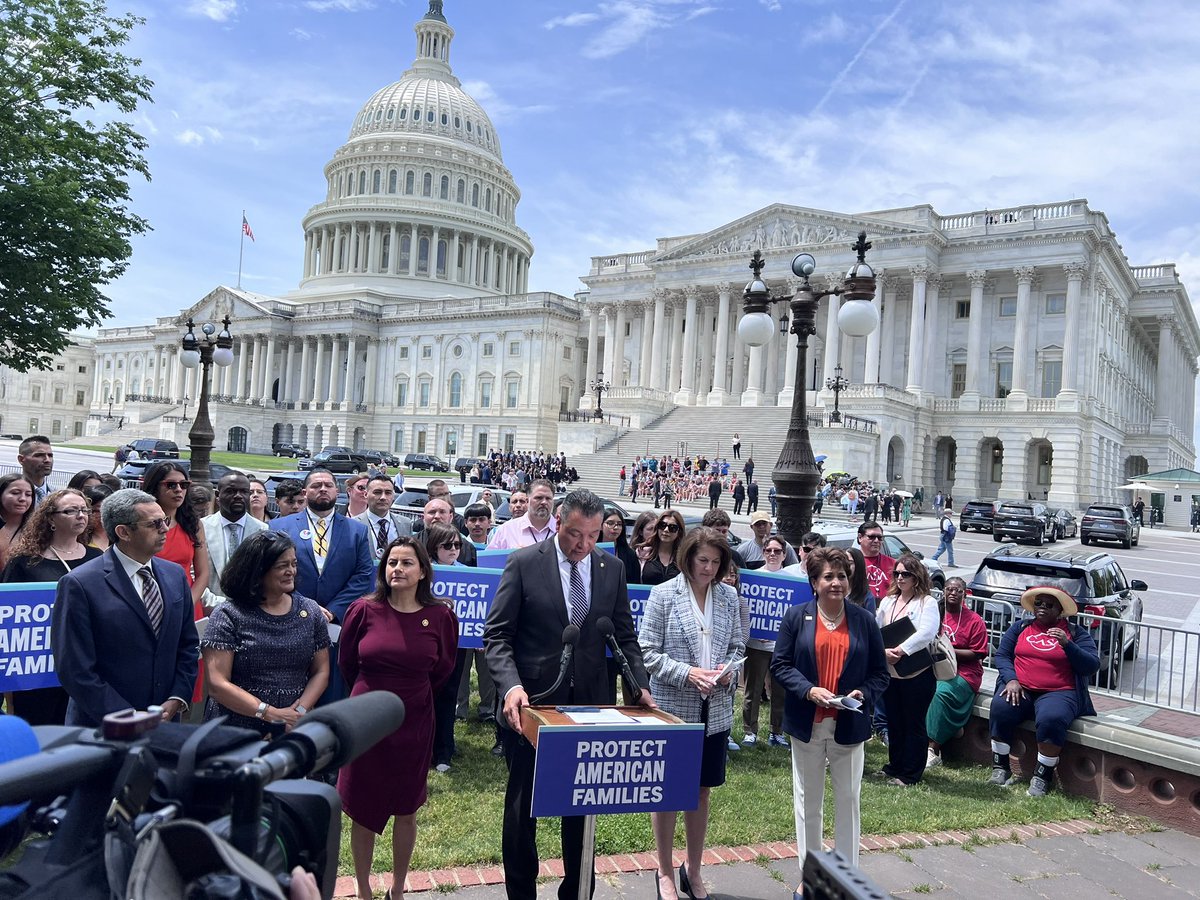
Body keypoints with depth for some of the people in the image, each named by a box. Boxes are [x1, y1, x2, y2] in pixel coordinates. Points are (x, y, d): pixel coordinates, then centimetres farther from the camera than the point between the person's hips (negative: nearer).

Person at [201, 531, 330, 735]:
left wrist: (299, 712, -12)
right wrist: (273, 714, -16)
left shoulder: (310, 613, 4)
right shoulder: (227, 617, -7)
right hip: (236, 733, -3)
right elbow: (217, 685, -12)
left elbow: (320, 672, 5)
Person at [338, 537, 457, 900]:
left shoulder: (440, 616, -9)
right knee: (362, 811, 11)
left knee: (406, 812, 14)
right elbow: (347, 663, 6)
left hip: (414, 724, 1)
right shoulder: (364, 610, -10)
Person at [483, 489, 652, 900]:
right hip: (532, 701, -2)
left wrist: (639, 685, -6)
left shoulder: (612, 569, 2)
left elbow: (624, 636, 8)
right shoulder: (524, 564, -8)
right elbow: (497, 635, -9)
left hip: (589, 704, 3)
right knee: (523, 805, 12)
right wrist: (511, 685, -24)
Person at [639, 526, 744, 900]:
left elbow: (737, 646, 10)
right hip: (672, 708, -3)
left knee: (701, 790, 16)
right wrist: (688, 674, -21)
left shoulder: (729, 596, 2)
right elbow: (647, 652, -10)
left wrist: (728, 670, -10)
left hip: (716, 710, 4)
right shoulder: (664, 594, -9)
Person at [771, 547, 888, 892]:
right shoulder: (796, 617, -3)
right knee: (807, 802, 12)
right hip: (807, 725, -1)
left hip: (849, 727, 1)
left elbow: (880, 672, 4)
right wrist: (809, 690, -18)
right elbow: (780, 664, -4)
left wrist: (863, 693, -15)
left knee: (848, 802, 11)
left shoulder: (864, 620, 1)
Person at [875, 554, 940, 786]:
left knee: (914, 724, 4)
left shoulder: (927, 602, -5)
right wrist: (884, 651, -13)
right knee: (894, 722, 15)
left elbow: (927, 632, -20)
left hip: (917, 674, -5)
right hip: (890, 672, 5)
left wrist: (901, 650, -23)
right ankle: (895, 767, 29)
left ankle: (910, 774, 14)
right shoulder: (888, 602, 11)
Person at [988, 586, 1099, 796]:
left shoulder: (1076, 633, 10)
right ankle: (1000, 768, -14)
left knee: (1051, 719, -35)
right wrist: (1011, 679, -10)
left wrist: (1067, 645, -16)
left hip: (1058, 692, -2)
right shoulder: (1020, 627, 16)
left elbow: (1092, 666, -1)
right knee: (1000, 708, -29)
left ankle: (1042, 775, -16)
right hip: (1020, 689, 2)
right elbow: (1002, 655, 9)